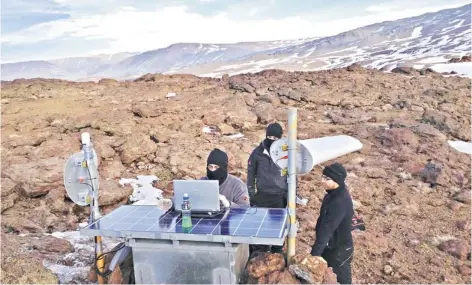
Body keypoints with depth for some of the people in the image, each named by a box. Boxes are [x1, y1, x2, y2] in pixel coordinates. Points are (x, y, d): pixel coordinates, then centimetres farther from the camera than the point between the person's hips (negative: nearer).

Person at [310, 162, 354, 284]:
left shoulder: (340, 202, -33)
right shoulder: (335, 193, -3)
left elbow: (327, 229, -35)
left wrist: (314, 253, -35)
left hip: (339, 249, -9)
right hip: (330, 245, 9)